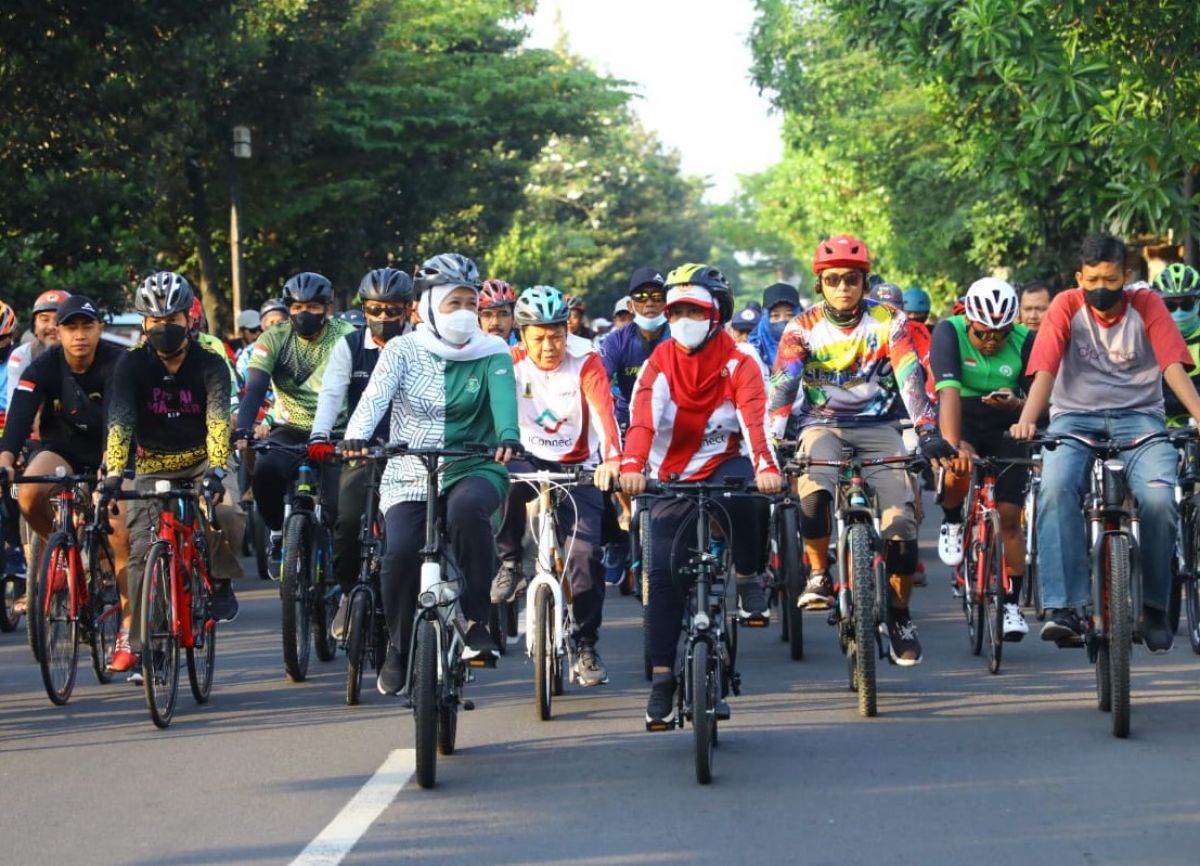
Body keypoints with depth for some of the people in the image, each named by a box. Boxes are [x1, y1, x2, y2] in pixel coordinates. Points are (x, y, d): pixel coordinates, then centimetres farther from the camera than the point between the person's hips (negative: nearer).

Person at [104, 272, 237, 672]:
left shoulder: (209, 364, -15)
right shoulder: (132, 363, -13)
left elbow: (218, 418, -27)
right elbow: (120, 420, -24)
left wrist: (216, 469, -44)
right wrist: (114, 472, -38)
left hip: (202, 460, -1)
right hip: (153, 466, 1)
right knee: (140, 550, -12)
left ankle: (220, 578, -4)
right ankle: (131, 637, -2)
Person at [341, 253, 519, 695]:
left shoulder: (492, 354, 2)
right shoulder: (403, 350, 1)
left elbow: (503, 397, -16)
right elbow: (375, 395, -14)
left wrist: (507, 436, -39)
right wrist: (356, 435, -36)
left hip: (472, 469, 0)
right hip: (409, 476, 1)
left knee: (467, 507, -36)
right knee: (401, 552, -24)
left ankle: (476, 621, -20)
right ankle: (398, 650, 3)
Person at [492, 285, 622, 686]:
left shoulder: (585, 361, -13)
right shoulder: (512, 363, -7)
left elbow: (604, 409, -27)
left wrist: (611, 459, -45)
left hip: (578, 468, -1)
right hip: (529, 458, 1)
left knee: (585, 551, -16)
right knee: (507, 481, -35)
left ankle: (585, 646, 0)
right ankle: (509, 563, -12)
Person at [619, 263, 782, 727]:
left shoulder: (738, 365, -10)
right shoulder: (660, 361, -7)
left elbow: (754, 418, -26)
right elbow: (643, 416, -23)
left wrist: (766, 466, -45)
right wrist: (632, 466, -41)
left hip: (723, 465, -2)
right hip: (672, 475, 2)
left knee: (744, 495, -37)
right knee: (664, 572, -7)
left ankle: (749, 577, -10)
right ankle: (662, 679, -1)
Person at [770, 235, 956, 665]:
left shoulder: (889, 322, -6)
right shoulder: (803, 328, -6)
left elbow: (911, 379, -16)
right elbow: (783, 387, -15)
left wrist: (929, 433, -30)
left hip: (877, 424, 1)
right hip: (822, 424, -1)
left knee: (901, 519, -16)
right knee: (814, 493, -34)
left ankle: (899, 612, 6)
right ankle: (819, 574, -10)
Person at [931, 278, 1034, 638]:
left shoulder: (1025, 341, -16)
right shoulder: (949, 333, -22)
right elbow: (949, 391, -34)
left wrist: (1017, 404, -38)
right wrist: (954, 447, -46)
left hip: (1006, 431, 2)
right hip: (961, 424, -2)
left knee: (1009, 517, -6)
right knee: (959, 469, -35)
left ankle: (1012, 604, 6)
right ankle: (951, 523, -3)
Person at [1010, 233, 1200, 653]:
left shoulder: (1146, 305, 0)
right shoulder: (1066, 307, -1)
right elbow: (1045, 369, -11)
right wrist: (1027, 420, -29)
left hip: (1138, 416, 0)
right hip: (1075, 417, 0)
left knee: (1159, 496, -28)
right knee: (1055, 486, -32)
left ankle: (1154, 605, -8)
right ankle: (1063, 606, -34)